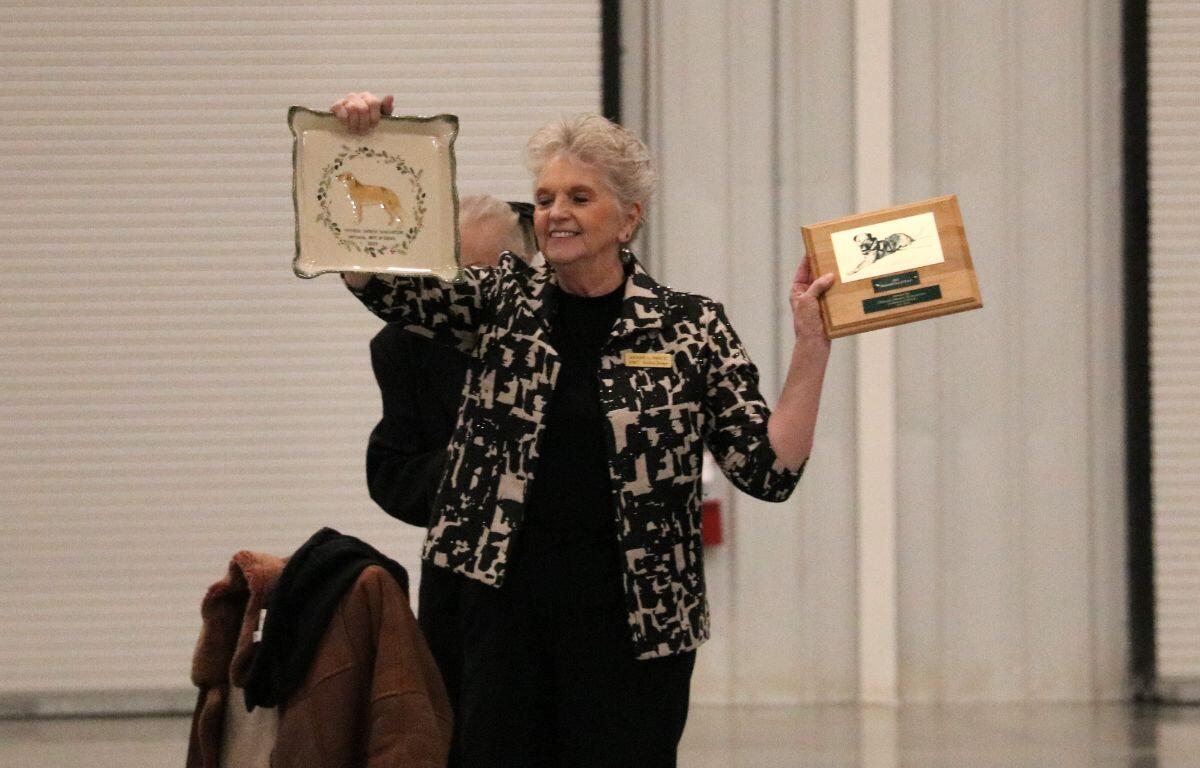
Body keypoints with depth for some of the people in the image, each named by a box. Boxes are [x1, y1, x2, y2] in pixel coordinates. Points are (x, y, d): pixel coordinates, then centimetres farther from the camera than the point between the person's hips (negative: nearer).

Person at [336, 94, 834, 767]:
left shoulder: (690, 328, -1)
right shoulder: (502, 301, 6)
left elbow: (770, 469, -3)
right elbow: (373, 277, -1)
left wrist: (811, 346, -11)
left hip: (634, 618, -2)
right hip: (508, 605, 2)